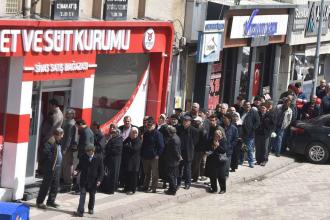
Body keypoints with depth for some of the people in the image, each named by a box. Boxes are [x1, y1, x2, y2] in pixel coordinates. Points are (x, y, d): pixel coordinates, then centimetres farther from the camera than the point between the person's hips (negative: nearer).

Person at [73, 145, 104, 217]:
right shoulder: (83, 157, -2)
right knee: (82, 194, -6)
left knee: (92, 195, 14)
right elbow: (79, 166, 9)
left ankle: (91, 208, 35)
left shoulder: (98, 158, -7)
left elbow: (101, 170, -3)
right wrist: (77, 171, -12)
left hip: (93, 180, 0)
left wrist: (99, 179, -10)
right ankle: (80, 211, -10)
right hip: (83, 179, 0)